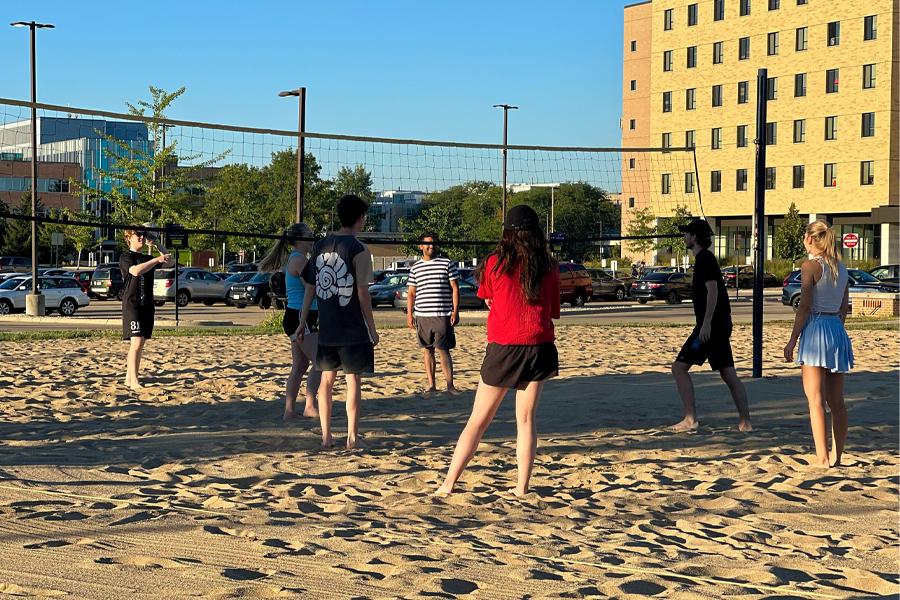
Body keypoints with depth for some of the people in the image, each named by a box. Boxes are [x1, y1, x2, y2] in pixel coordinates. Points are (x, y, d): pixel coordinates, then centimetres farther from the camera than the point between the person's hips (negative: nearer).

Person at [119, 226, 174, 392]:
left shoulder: (147, 258, 16)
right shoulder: (126, 257, -4)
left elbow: (171, 263, 17)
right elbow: (135, 271, -23)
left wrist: (157, 245, 10)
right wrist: (157, 259, -24)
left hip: (147, 305, 7)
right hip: (132, 305, -7)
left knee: (140, 343, 8)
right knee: (136, 342, -15)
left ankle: (129, 378, 15)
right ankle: (134, 382, -17)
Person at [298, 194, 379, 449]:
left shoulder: (320, 246, 6)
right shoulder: (358, 250, -10)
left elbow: (310, 288, 8)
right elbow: (363, 293, -12)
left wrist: (302, 322, 14)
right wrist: (372, 329, -5)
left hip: (326, 328, 5)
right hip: (353, 330, -5)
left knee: (327, 379, 12)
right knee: (353, 380, 3)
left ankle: (326, 436, 14)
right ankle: (352, 437, 6)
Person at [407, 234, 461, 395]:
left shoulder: (447, 263, 4)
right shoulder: (415, 268, 12)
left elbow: (455, 289, 2)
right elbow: (411, 293, 15)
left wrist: (455, 311, -6)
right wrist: (409, 314, 7)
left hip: (442, 315, -3)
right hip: (422, 315, 3)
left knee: (443, 350, -6)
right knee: (427, 350, 7)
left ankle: (450, 385, -2)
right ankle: (431, 385, 13)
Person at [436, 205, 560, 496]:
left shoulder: (494, 263, -2)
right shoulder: (548, 268, 1)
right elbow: (553, 311, 10)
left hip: (502, 348, -1)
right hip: (538, 347, 1)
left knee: (478, 421, 6)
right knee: (526, 420, 9)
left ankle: (449, 483, 7)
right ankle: (522, 487, 7)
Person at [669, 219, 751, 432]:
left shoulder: (705, 259, -11)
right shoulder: (705, 258, 19)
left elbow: (713, 290, -21)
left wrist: (706, 323, -25)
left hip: (711, 325, -10)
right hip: (721, 325, 10)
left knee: (679, 367, -7)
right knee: (728, 373, 8)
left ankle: (690, 419, -8)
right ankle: (745, 422, 6)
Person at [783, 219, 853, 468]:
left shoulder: (810, 265, -9)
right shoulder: (841, 267, 12)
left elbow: (804, 307, -12)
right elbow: (844, 307, 15)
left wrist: (792, 341, -8)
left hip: (815, 329, -7)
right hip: (838, 330, 7)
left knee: (816, 399, -5)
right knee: (836, 401, 10)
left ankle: (822, 459, -9)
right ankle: (837, 457, 13)